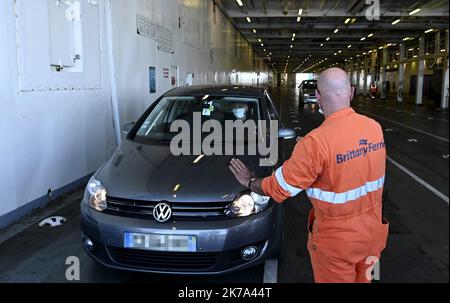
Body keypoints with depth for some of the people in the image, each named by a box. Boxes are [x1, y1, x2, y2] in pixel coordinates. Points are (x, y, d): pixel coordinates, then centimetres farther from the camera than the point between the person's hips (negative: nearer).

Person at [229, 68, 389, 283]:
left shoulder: (316, 143, -27)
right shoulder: (374, 127, -6)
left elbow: (279, 187, -19)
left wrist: (250, 183, 1)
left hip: (338, 239, -6)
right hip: (372, 231, 6)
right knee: (362, 278, 25)